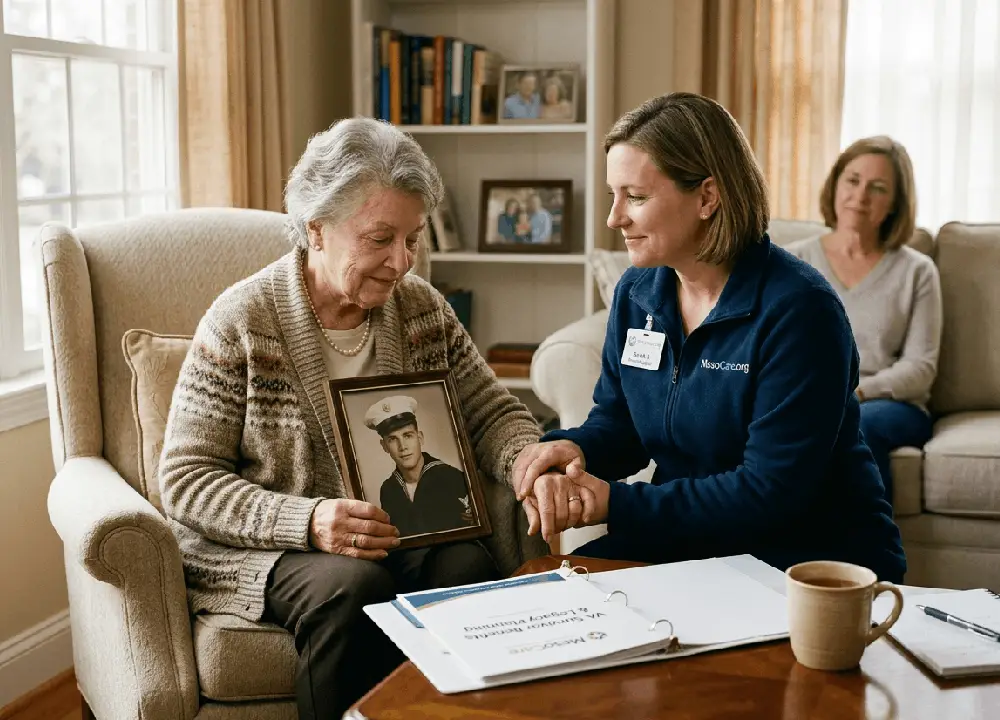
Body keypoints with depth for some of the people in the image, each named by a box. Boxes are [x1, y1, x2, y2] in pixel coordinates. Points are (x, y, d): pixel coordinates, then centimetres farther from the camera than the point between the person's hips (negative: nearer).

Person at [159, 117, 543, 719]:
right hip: (264, 551, -3)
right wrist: (306, 522, -26)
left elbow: (494, 413, 11)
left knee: (470, 564, -27)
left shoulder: (424, 309, 5)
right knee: (356, 586, -34)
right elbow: (186, 480, -10)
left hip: (404, 539, 4)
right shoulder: (241, 321, -9)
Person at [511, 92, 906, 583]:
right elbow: (617, 423, 12)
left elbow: (770, 492, -23)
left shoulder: (798, 309, -20)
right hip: (689, 540, 6)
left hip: (812, 561, -6)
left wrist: (616, 503, -22)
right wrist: (574, 449, -12)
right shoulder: (636, 292, 3)